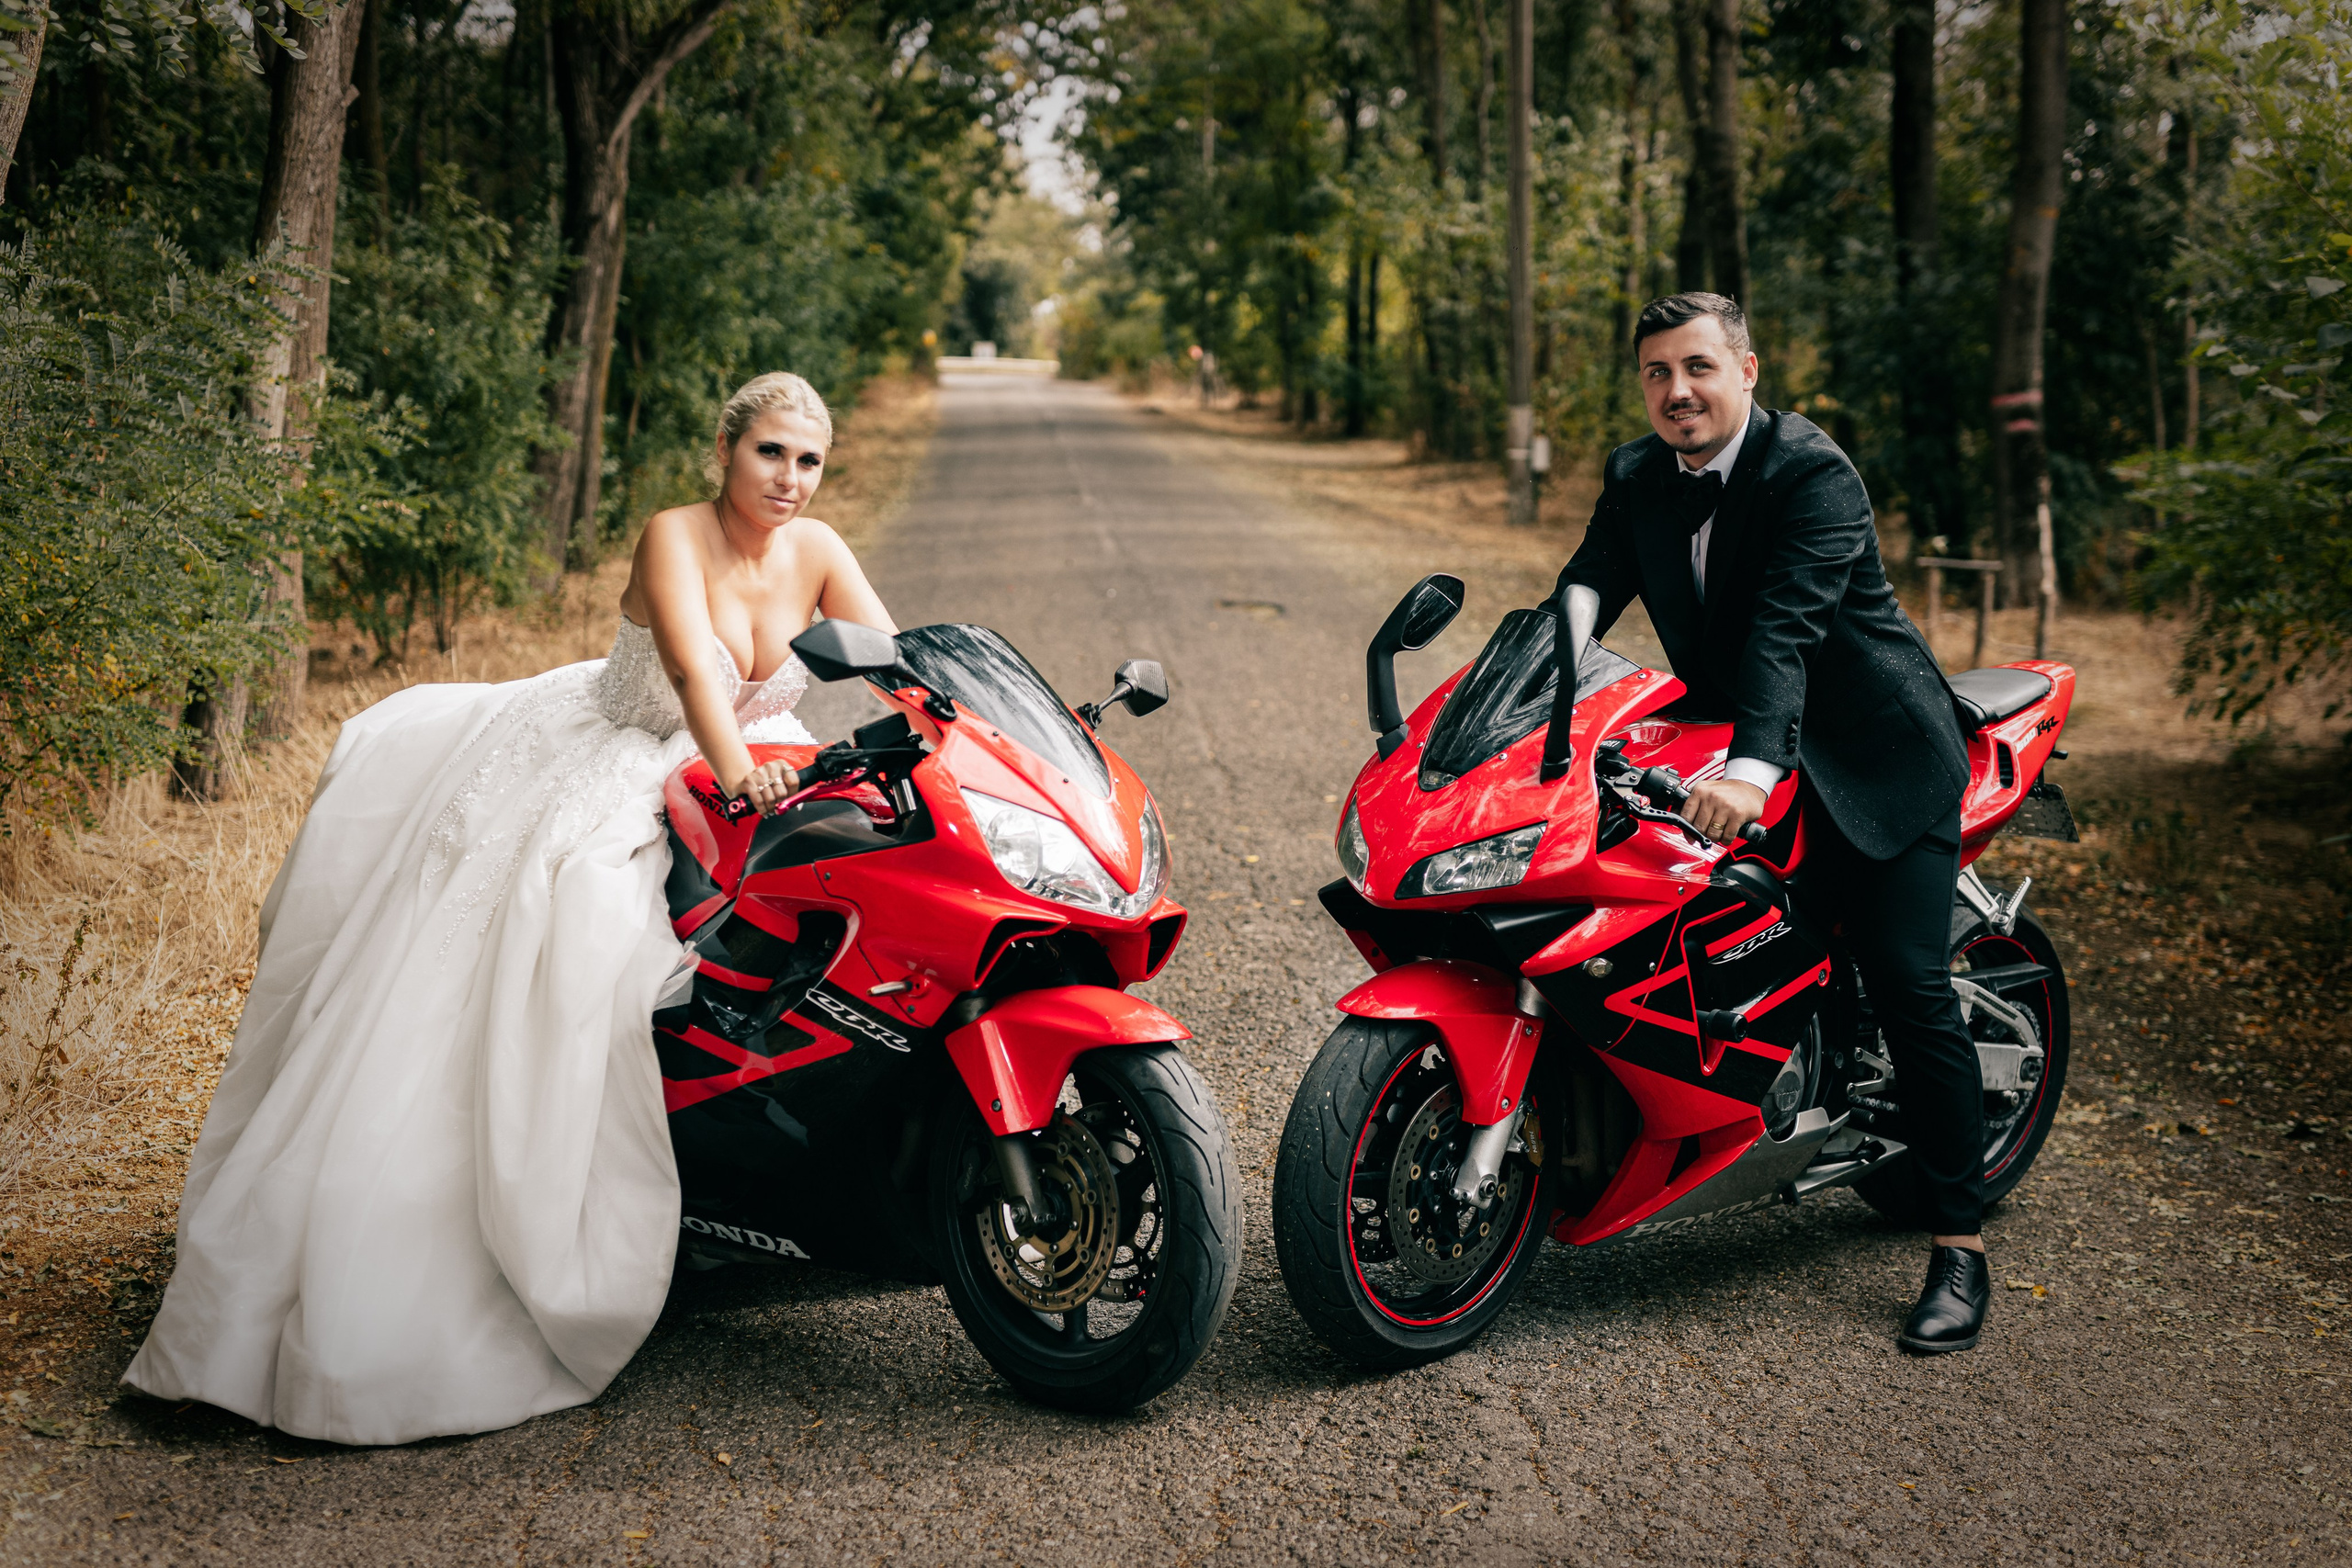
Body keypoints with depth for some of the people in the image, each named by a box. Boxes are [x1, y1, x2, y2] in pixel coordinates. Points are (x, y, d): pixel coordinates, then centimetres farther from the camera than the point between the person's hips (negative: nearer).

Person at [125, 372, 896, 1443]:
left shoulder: (815, 551, -4)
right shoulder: (675, 538, -19)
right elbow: (693, 671, -35)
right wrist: (737, 775, -52)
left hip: (747, 757, 6)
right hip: (603, 767, -6)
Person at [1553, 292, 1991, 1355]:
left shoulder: (1813, 473, -19)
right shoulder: (1637, 479, 3)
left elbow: (1788, 623, -33)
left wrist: (1752, 768, -47)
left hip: (1872, 758, -6)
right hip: (1725, 748, 7)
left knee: (1909, 989, -11)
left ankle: (1959, 1246, -4)